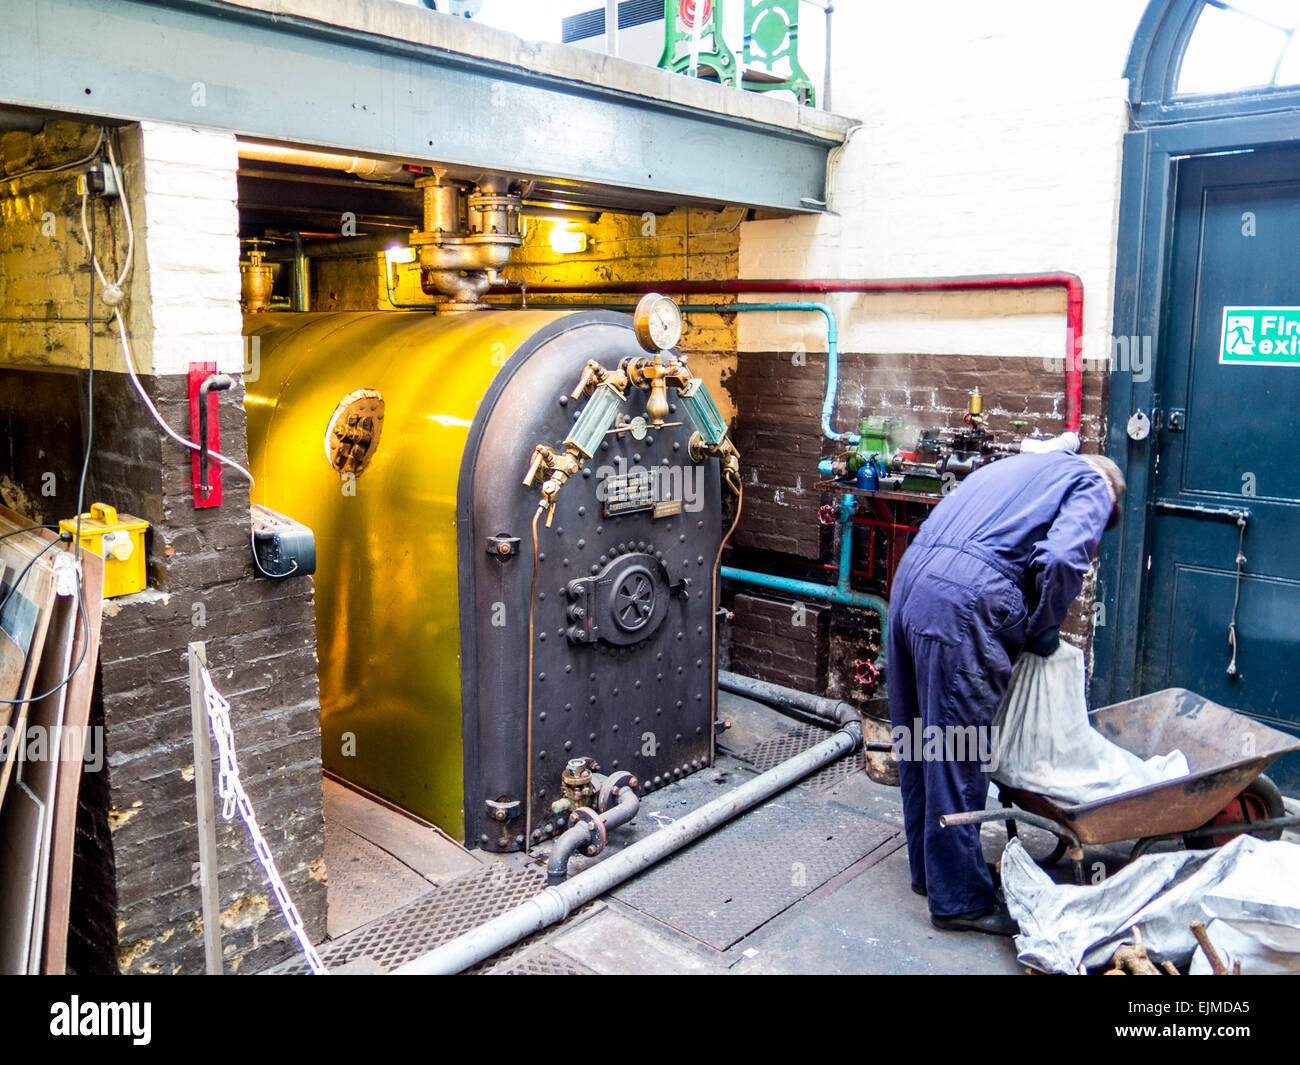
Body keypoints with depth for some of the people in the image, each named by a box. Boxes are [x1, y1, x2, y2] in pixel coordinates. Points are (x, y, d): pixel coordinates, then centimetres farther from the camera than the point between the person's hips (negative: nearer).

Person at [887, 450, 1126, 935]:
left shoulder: (1021, 466, 32)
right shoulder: (1093, 486, 9)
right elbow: (1062, 559, -12)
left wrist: (1023, 627, 23)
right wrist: (1044, 632, 4)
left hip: (911, 575, 8)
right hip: (963, 602, -8)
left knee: (918, 739, 18)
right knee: (959, 758, 2)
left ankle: (928, 868, 34)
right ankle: (959, 898, 15)